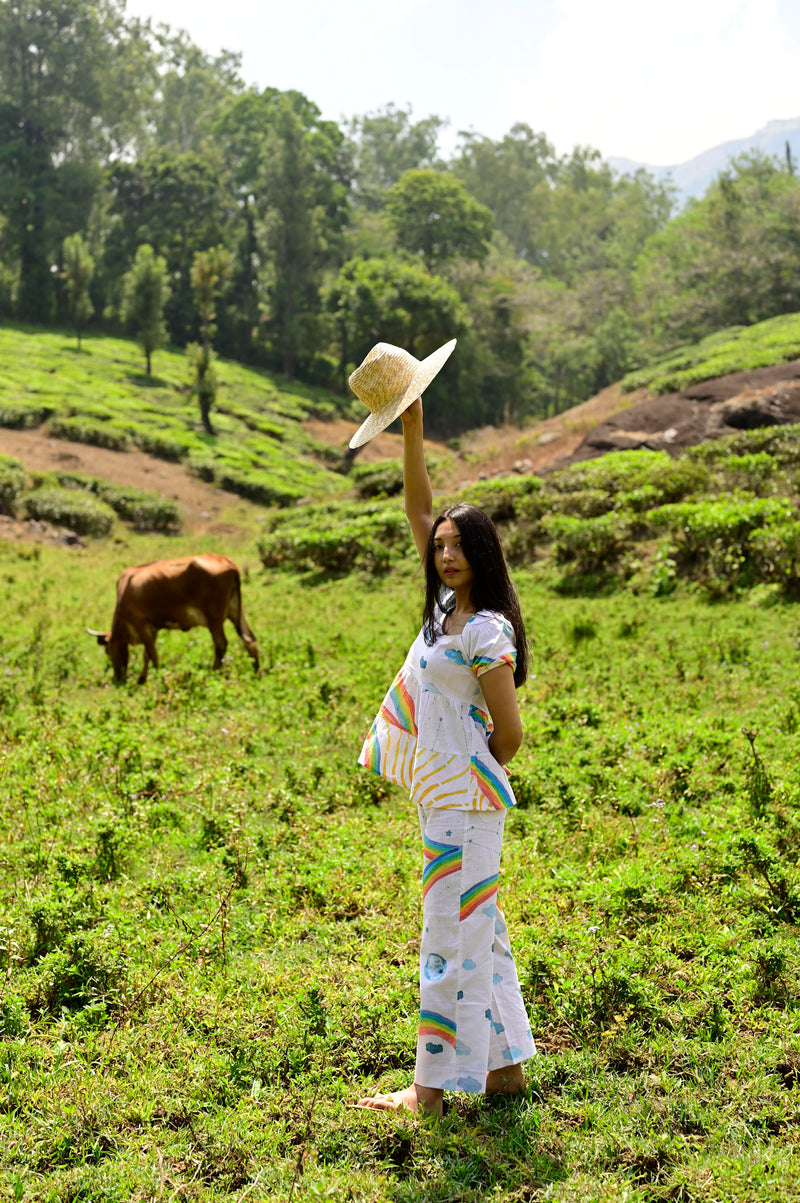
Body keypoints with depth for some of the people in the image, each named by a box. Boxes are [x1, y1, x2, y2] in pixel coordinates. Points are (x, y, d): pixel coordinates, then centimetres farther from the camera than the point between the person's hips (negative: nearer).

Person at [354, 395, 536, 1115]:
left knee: (453, 935, -1)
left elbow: (510, 735, -14)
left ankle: (432, 1088, 8)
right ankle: (505, 1067, 25)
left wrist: (474, 775, 2)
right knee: (477, 929, 14)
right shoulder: (450, 601, 7)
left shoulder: (487, 632, -16)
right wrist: (412, 430, 3)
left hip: (463, 801, -9)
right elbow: (418, 509, 10)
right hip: (444, 799, 9)